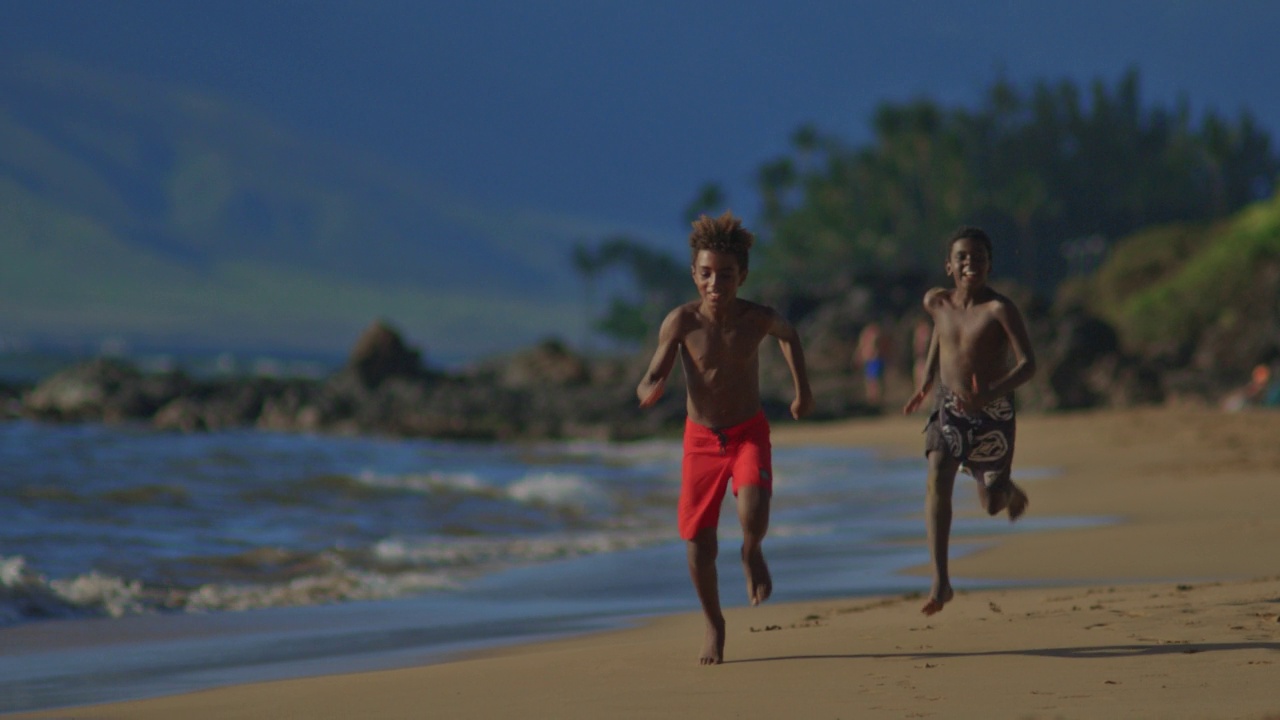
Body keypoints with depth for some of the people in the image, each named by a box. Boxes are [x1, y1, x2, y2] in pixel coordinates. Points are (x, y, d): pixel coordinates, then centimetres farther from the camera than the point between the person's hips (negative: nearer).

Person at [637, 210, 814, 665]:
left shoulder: (758, 319, -14)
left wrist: (802, 388, 11)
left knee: (753, 512, -28)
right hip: (700, 438, 1)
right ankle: (714, 626, 28)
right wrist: (650, 391, -39)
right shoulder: (681, 322, -18)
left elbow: (787, 334, 11)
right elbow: (650, 382, -16)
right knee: (699, 544, 1)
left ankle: (752, 554, 10)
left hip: (749, 433, -1)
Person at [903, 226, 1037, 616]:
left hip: (993, 413, -3)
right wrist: (927, 378, 14)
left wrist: (990, 394, -38)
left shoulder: (1000, 309, -19)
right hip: (949, 409, 3)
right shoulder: (936, 302, -3)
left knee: (991, 503, 6)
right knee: (937, 479, -22)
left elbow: (1028, 363, -23)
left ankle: (1010, 493, 49)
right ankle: (940, 581, -27)